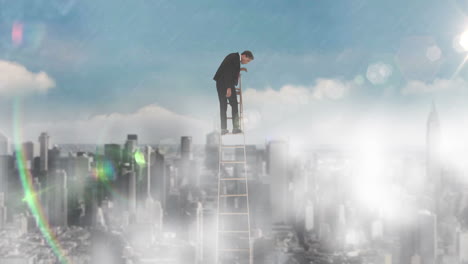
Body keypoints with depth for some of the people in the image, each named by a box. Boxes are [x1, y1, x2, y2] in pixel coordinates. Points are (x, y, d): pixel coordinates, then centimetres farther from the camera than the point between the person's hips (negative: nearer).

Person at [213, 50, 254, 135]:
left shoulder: (233, 56, 17)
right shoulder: (235, 57, -12)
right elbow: (229, 72, -20)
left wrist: (238, 69, 19)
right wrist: (229, 88, -23)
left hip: (219, 83, 9)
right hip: (226, 83, -9)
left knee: (223, 106, 8)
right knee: (234, 105, 0)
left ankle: (223, 129, 8)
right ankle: (235, 128, 1)